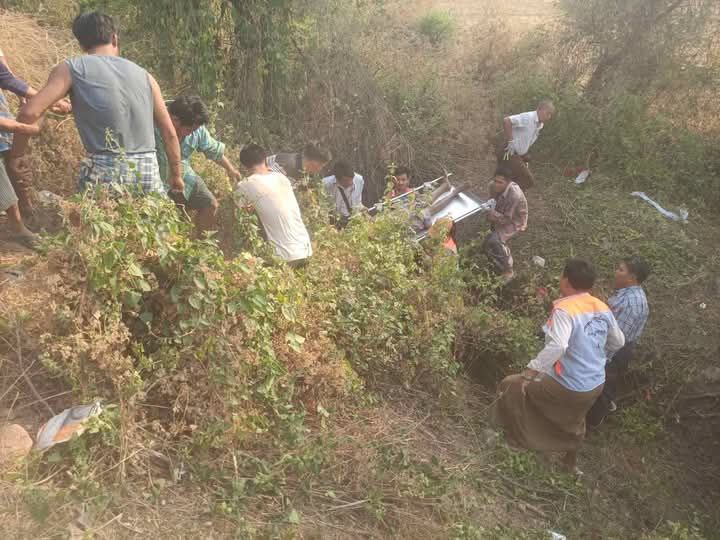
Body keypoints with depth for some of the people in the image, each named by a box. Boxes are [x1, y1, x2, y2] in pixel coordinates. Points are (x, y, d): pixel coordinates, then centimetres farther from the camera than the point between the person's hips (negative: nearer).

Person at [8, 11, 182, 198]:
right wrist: (176, 174, 26)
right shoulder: (143, 74, 14)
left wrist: (15, 155, 9)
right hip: (149, 171, 3)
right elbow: (169, 132, 14)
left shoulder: (72, 68, 5)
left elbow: (30, 113, -6)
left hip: (106, 171, -3)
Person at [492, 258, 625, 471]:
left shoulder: (564, 309, -22)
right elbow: (618, 342, 14)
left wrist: (532, 369, -31)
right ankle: (571, 461, 53)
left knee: (514, 386, 11)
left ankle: (516, 437, 24)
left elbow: (557, 346, -37)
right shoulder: (603, 308, 0)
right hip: (595, 384, 7)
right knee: (573, 422, 32)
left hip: (567, 385, -7)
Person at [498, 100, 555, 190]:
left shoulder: (540, 125, 10)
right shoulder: (528, 118, -20)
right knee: (528, 181, -8)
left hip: (520, 155, 10)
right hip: (510, 154, -10)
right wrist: (510, 141, -26)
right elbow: (506, 121, -32)